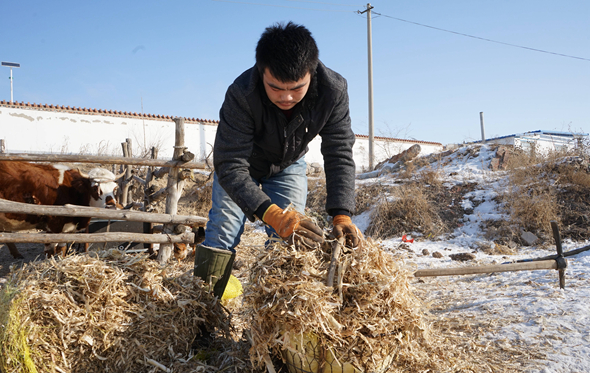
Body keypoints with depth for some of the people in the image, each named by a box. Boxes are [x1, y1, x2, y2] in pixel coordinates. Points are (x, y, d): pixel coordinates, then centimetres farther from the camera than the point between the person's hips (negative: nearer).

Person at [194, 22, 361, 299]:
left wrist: (341, 215, -41)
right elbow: (230, 166, -41)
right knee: (223, 231, -8)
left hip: (288, 166, 2)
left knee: (292, 237, -7)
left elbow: (339, 155, -28)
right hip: (241, 163, -2)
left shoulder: (333, 91, -32)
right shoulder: (241, 95, -40)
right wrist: (272, 214, -53)